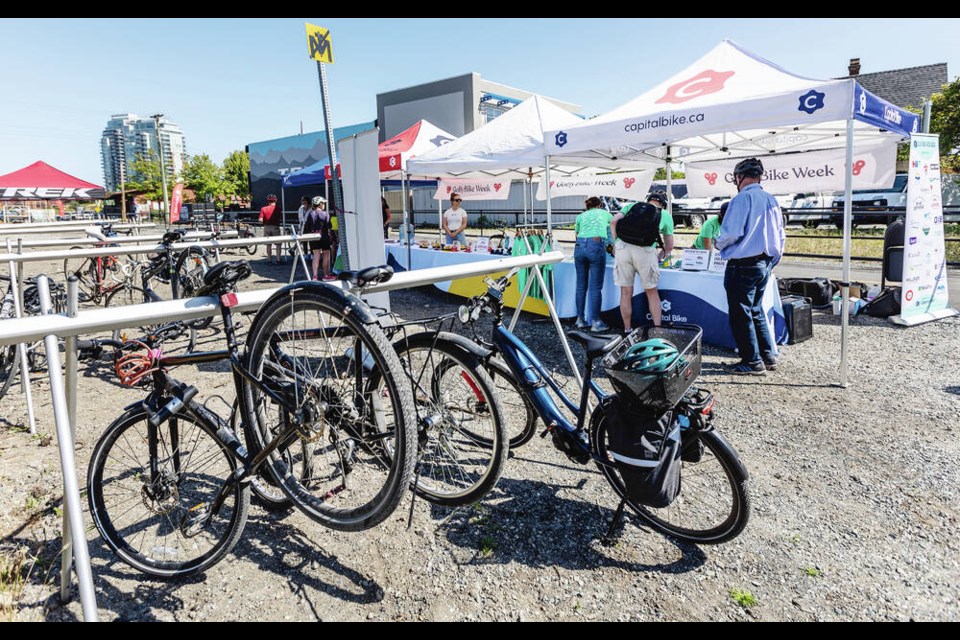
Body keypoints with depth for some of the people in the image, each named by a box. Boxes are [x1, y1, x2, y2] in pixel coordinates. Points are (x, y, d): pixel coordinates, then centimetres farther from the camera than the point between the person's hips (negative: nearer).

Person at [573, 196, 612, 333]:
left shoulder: (580, 216, 25)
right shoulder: (604, 213, 24)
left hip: (580, 246, 3)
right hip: (597, 246, -3)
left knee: (581, 286, 10)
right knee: (596, 287, -2)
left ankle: (581, 320, 17)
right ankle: (595, 322, 0)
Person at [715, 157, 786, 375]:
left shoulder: (742, 198, -14)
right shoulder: (771, 200, 11)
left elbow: (731, 233, -21)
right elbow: (780, 236, 15)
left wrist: (719, 244, 0)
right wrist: (771, 261, 23)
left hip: (743, 265, -8)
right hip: (765, 263, 9)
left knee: (740, 314, 1)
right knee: (756, 311, 19)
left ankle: (752, 362, 6)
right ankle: (768, 356, 24)